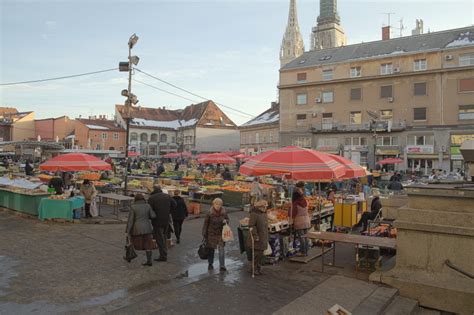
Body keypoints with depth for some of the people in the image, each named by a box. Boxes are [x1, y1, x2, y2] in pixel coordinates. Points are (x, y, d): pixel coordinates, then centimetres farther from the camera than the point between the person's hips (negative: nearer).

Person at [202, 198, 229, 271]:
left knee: (221, 250, -5)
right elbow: (206, 224, -5)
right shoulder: (210, 213, -11)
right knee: (211, 250, 12)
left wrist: (225, 221, -15)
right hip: (211, 234, -1)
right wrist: (204, 234, -4)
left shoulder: (224, 213, -5)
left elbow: (227, 219, 10)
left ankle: (222, 266, 3)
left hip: (221, 234, 1)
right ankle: (210, 264, 33)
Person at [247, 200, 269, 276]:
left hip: (263, 238, 8)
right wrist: (255, 235, -22)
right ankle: (255, 269, 7)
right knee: (257, 253, -5)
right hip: (257, 238, -8)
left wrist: (266, 237, 21)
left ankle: (259, 268, 23)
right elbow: (251, 226, -19)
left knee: (261, 254, 13)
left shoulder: (264, 213, 13)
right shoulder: (254, 214, -15)